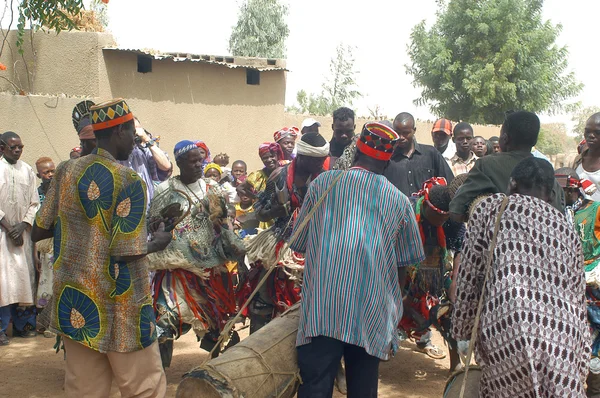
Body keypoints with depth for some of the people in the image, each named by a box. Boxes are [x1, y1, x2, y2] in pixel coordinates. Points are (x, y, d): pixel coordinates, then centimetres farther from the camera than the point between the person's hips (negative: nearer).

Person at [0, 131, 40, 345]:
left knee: (25, 276, 5)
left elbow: (34, 203, 7)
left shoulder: (27, 170, 8)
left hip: (22, 232, 4)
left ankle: (23, 324, 14)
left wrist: (23, 226, -6)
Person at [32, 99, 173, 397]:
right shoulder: (129, 182, -15)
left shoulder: (66, 171, 4)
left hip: (73, 305, 7)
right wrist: (158, 241, -1)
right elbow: (127, 253, -19)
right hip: (118, 308, -7)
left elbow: (38, 232, 8)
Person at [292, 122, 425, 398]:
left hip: (323, 307, -2)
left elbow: (298, 242, 14)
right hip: (373, 313, 2)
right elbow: (404, 264, 17)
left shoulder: (323, 183, 8)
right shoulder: (400, 201, 11)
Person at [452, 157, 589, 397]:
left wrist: (462, 332, 16)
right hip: (565, 341, 3)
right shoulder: (566, 229, 22)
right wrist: (581, 369, 25)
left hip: (508, 329, -3)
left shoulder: (491, 207, 10)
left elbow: (468, 279, 6)